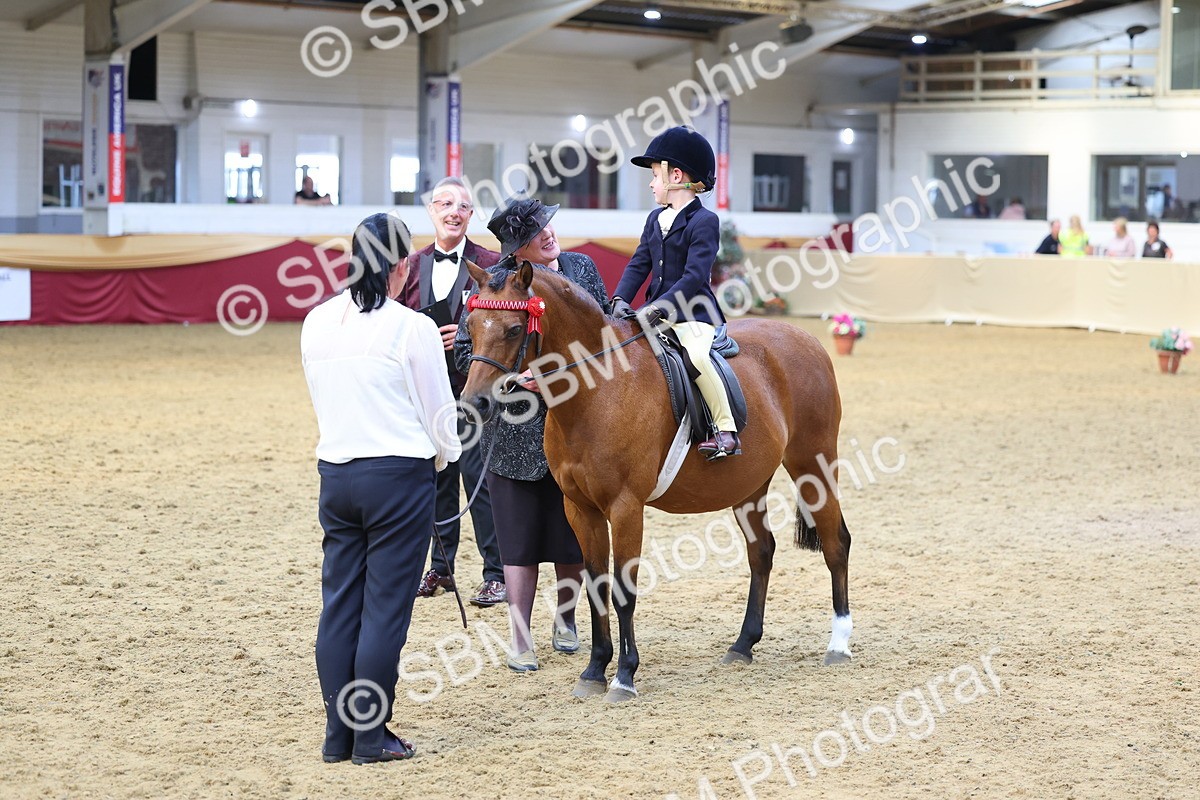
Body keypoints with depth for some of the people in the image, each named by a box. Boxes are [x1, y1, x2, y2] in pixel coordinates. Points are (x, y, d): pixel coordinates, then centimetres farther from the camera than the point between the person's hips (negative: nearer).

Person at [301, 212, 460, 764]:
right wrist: (440, 457, 14)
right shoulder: (412, 328, -11)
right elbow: (440, 415, -4)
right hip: (399, 476, -5)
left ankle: (338, 734, 15)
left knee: (338, 605, 10)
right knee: (385, 608, 1)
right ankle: (371, 736, 5)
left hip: (335, 475, 5)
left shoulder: (316, 323, 4)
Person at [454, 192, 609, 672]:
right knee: (520, 534, 0)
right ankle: (521, 639, 7)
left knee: (573, 530, 12)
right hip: (517, 428, -3)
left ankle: (566, 621, 30)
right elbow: (465, 352, -6)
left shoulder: (582, 268, 4)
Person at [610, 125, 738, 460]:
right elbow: (639, 264, 11)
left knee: (697, 356, -34)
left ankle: (726, 432, -27)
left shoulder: (704, 221, -10)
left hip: (694, 315, -9)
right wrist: (621, 299, -7)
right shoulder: (656, 220, 15)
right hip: (657, 315, 9)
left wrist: (660, 306, -28)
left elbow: (695, 275, -19)